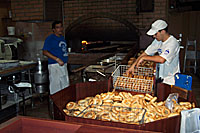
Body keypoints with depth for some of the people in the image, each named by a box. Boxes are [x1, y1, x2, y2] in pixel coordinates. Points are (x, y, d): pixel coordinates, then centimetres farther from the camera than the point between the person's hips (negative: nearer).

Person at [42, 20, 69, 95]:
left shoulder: (62, 38, 14)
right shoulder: (50, 39, -10)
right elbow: (45, 52, -17)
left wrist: (65, 61, 13)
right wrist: (57, 59, -23)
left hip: (64, 65, 8)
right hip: (54, 66, -8)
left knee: (65, 86, 16)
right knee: (55, 87, -4)